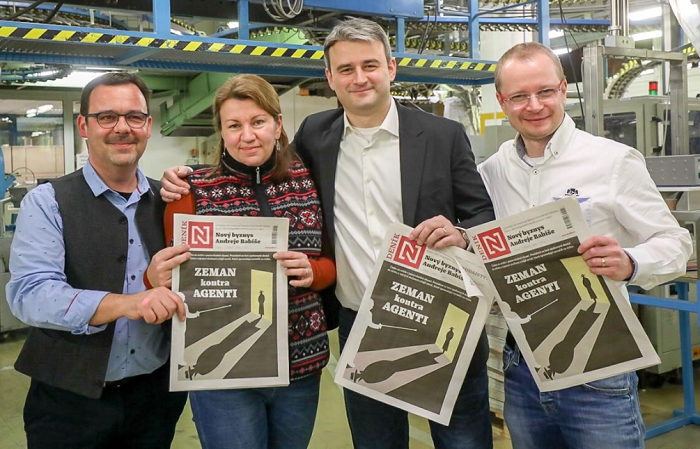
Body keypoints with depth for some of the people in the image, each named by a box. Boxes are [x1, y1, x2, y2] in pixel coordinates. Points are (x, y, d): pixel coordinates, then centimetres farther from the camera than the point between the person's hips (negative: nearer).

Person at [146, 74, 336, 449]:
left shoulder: (308, 181, 1)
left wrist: (312, 272, -12)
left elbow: (334, 262, 9)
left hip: (301, 365, 3)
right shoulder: (194, 191, -7)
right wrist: (156, 278, -22)